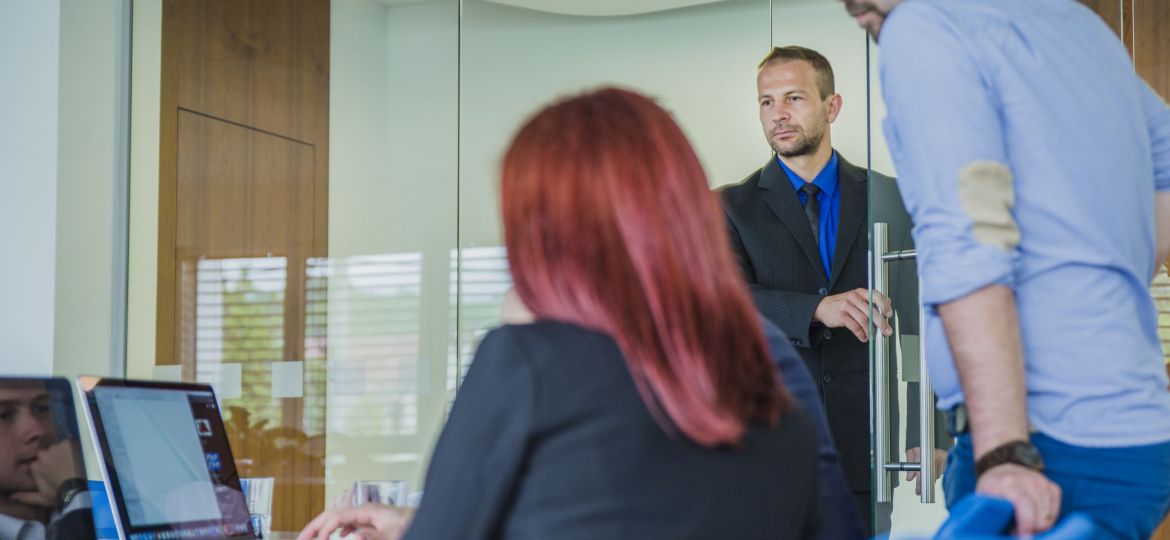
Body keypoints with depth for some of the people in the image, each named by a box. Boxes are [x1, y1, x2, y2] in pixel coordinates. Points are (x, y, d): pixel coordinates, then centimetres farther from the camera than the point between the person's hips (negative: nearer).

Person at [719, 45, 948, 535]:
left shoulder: (887, 198, 8)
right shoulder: (732, 208, 6)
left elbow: (917, 320, 6)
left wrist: (931, 434, 0)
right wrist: (818, 309, -26)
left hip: (864, 444, 1)